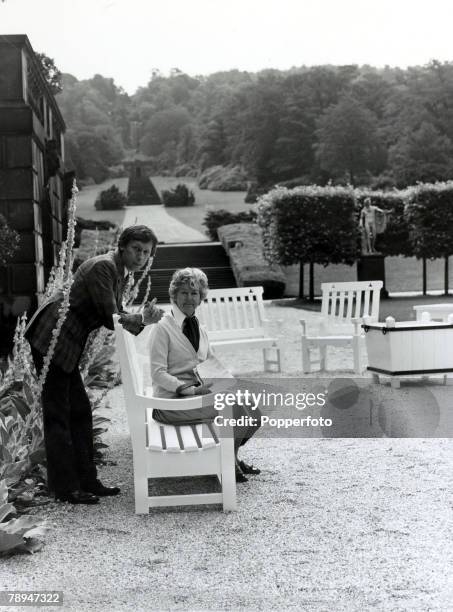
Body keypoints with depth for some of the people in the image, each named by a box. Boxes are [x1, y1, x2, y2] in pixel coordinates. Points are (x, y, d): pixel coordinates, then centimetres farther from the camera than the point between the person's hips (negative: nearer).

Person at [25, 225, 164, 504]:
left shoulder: (121, 275, 14)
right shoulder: (103, 266, -16)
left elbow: (117, 319, 13)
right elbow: (110, 318, -19)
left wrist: (143, 318, -3)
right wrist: (142, 318, -8)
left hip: (67, 345, 10)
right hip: (51, 338, -10)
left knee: (80, 410, 12)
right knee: (58, 413, -4)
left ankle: (87, 480, 19)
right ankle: (65, 487, 1)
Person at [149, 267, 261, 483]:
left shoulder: (199, 329, 16)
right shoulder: (162, 329, -9)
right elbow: (158, 373, -15)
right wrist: (190, 389, -24)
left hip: (199, 392, 7)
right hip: (171, 401, -7)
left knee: (252, 411, -8)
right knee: (233, 409, -22)